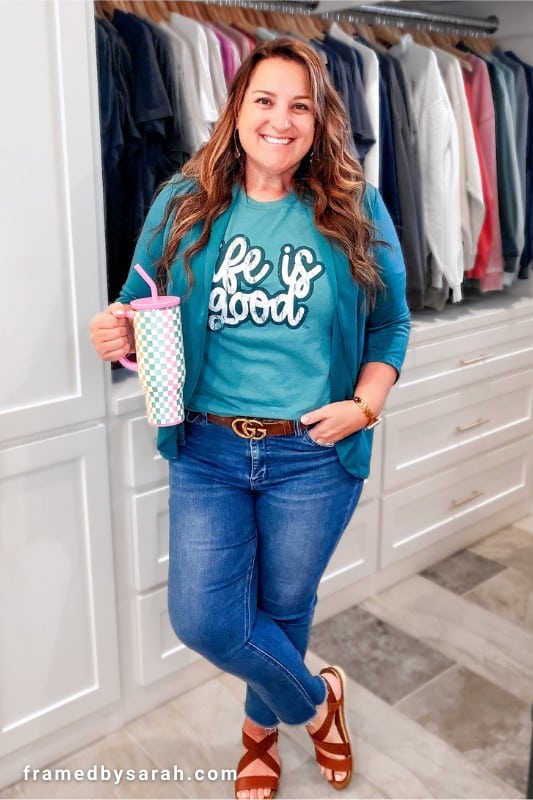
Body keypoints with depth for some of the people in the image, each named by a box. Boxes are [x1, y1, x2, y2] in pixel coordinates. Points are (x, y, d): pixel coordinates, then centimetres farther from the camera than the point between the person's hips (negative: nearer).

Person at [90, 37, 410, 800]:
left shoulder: (358, 211, -3)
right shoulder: (185, 203, -1)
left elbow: (391, 323, 3)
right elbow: (141, 306, 4)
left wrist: (365, 405, -12)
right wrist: (118, 335, -18)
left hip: (313, 457, -1)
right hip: (208, 449, 1)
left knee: (284, 609, 15)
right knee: (202, 618, -2)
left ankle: (262, 727, 49)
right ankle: (317, 700, 31)